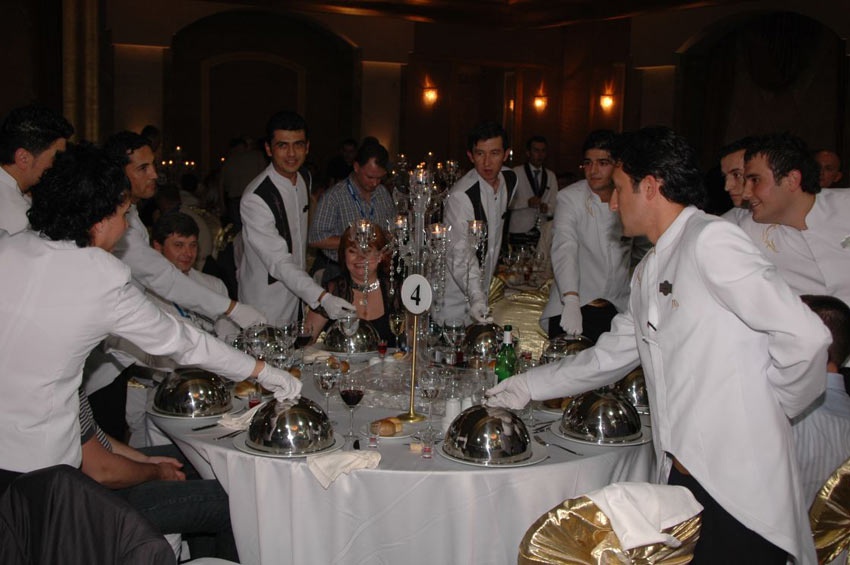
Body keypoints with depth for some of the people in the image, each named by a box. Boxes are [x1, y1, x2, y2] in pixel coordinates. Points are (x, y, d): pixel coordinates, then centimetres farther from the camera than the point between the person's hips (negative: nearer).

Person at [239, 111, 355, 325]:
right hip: (267, 305, -7)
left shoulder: (305, 179, 0)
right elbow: (279, 263, -31)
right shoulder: (255, 198, -26)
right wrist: (322, 297, -41)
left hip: (298, 290, 7)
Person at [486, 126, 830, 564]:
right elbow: (610, 356, 24)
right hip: (682, 477, 8)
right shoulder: (648, 271, 16)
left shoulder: (710, 240, -13)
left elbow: (804, 335, -18)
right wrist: (526, 387, 24)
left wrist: (769, 409, -4)